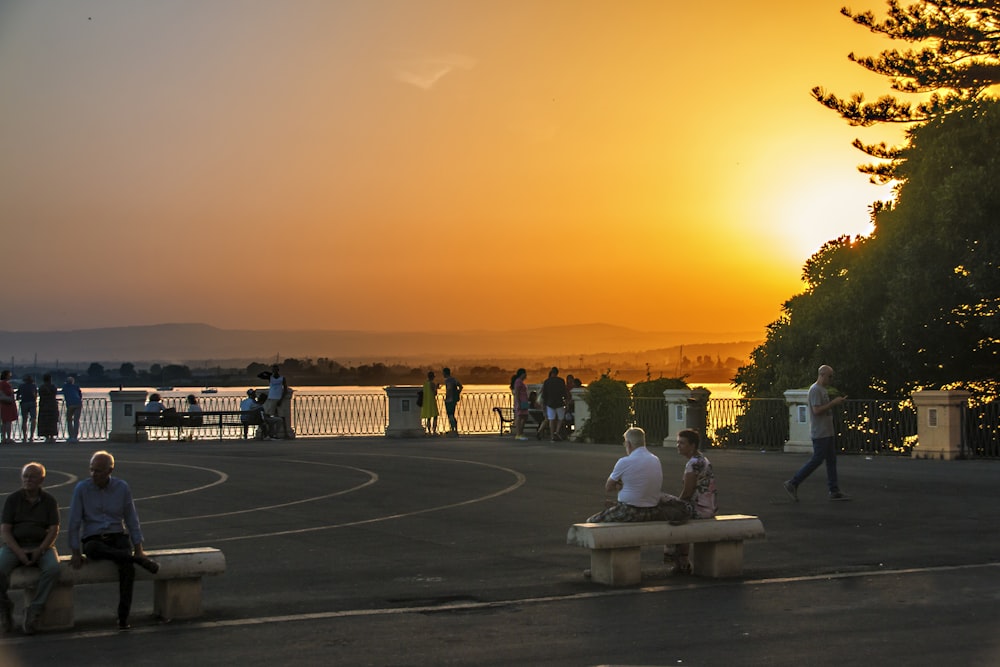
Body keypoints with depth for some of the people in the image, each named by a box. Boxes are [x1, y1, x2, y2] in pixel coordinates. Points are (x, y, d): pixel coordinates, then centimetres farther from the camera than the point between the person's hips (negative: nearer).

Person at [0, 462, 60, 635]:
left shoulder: (49, 501, 8)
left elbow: (54, 530, 1)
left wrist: (39, 551, -16)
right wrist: (19, 553, -15)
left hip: (42, 546, 0)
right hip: (14, 546, 0)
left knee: (53, 568, -32)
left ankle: (34, 610, -22)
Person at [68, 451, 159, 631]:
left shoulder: (122, 488, 2)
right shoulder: (81, 488, -3)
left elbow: (132, 520, 7)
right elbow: (74, 523, -2)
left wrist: (138, 549, 0)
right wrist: (75, 553, -8)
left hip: (118, 537, 1)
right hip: (92, 539, -1)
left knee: (127, 567, -32)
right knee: (92, 549, -41)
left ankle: (123, 618, -26)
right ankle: (139, 561, -33)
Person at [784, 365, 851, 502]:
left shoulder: (823, 390, 18)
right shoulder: (815, 390, -14)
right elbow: (817, 410, -22)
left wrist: (837, 402, 10)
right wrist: (833, 403, -19)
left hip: (828, 432, 10)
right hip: (819, 433, -10)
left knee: (831, 460, 8)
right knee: (817, 460, -8)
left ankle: (834, 491, 9)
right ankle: (793, 483, -1)